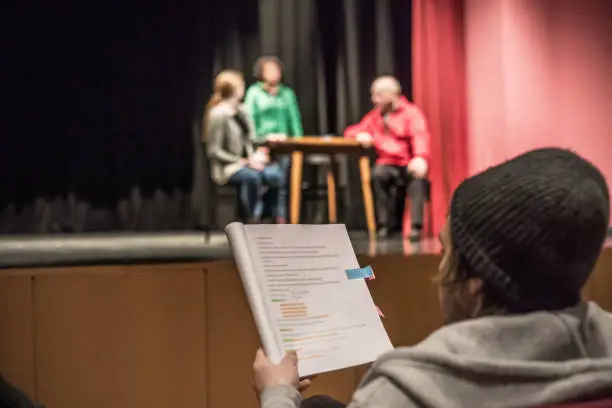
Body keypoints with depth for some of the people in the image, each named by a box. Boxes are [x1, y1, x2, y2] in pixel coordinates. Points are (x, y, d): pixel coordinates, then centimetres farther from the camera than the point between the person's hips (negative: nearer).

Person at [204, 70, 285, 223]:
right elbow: (214, 151, -15)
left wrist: (255, 156, -7)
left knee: (276, 174, -19)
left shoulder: (241, 111, 11)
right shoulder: (218, 115, -14)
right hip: (227, 167, -7)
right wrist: (244, 162, -17)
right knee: (252, 176, -37)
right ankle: (249, 221, -21)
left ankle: (268, 220, -4)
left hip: (246, 162, 7)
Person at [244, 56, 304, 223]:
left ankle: (281, 222, 4)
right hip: (262, 146, -3)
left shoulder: (287, 93, 14)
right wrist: (256, 142, -12)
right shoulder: (254, 92, 5)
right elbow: (250, 120, -1)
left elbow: (294, 119, 11)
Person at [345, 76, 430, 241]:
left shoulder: (411, 113, 1)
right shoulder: (376, 115, 16)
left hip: (409, 164, -3)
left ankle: (416, 226, -35)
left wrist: (420, 157, -39)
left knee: (417, 175, -36)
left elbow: (420, 136, -17)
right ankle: (385, 225, -24)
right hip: (388, 164, 3)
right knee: (378, 174, -32)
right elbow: (351, 131, 23)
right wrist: (360, 135, -4)